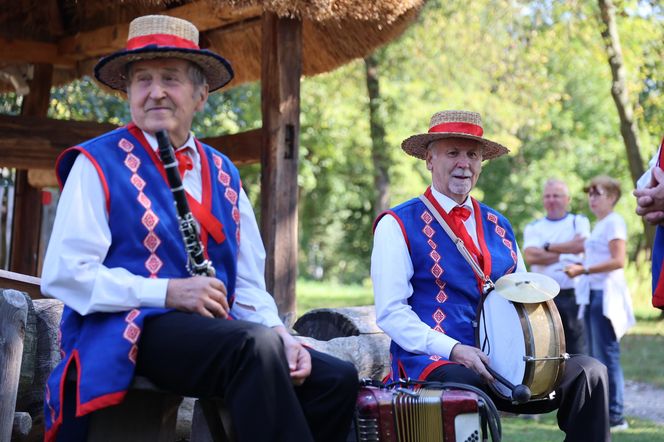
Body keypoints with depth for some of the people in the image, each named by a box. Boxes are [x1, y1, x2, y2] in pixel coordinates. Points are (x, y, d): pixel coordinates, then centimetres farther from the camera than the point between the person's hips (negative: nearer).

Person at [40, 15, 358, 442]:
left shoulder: (222, 173, 18)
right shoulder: (98, 164, 0)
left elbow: (248, 282, 17)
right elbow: (63, 274, -9)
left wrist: (279, 334, -3)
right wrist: (167, 292, -17)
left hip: (216, 332, 6)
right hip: (130, 332, -6)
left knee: (338, 378, -12)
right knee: (255, 345, -34)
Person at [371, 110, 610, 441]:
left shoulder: (498, 226, 18)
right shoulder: (398, 225, 0)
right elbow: (391, 312, -7)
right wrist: (452, 350, -20)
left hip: (502, 360, 6)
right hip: (431, 362, -5)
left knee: (589, 372, -15)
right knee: (464, 383, -39)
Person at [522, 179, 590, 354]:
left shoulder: (579, 221, 12)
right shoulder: (533, 227, 13)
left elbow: (582, 245, -10)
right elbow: (530, 256, -6)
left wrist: (548, 247, -5)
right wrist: (566, 252, -9)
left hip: (573, 295, -1)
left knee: (577, 350, -1)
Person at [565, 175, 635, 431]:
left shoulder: (614, 222, -8)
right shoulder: (599, 225, 20)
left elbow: (618, 261, -17)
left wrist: (584, 270, -20)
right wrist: (580, 268, 9)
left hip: (606, 295, -10)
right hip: (593, 294, 10)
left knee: (607, 355, -9)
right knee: (597, 357, 12)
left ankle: (615, 416, -5)